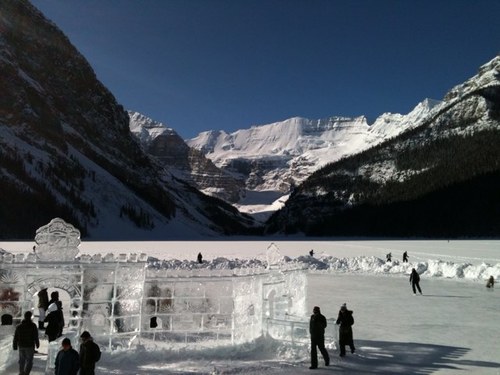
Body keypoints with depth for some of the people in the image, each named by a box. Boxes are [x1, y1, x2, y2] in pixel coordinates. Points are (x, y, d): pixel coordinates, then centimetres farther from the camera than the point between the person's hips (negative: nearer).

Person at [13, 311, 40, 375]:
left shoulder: (19, 327, 0)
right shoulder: (33, 326, -11)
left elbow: (15, 338, 5)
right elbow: (36, 337, -9)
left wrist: (15, 346, 16)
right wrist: (37, 344, 4)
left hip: (21, 346, 4)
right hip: (30, 346, -4)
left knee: (22, 360, 20)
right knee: (29, 361, 3)